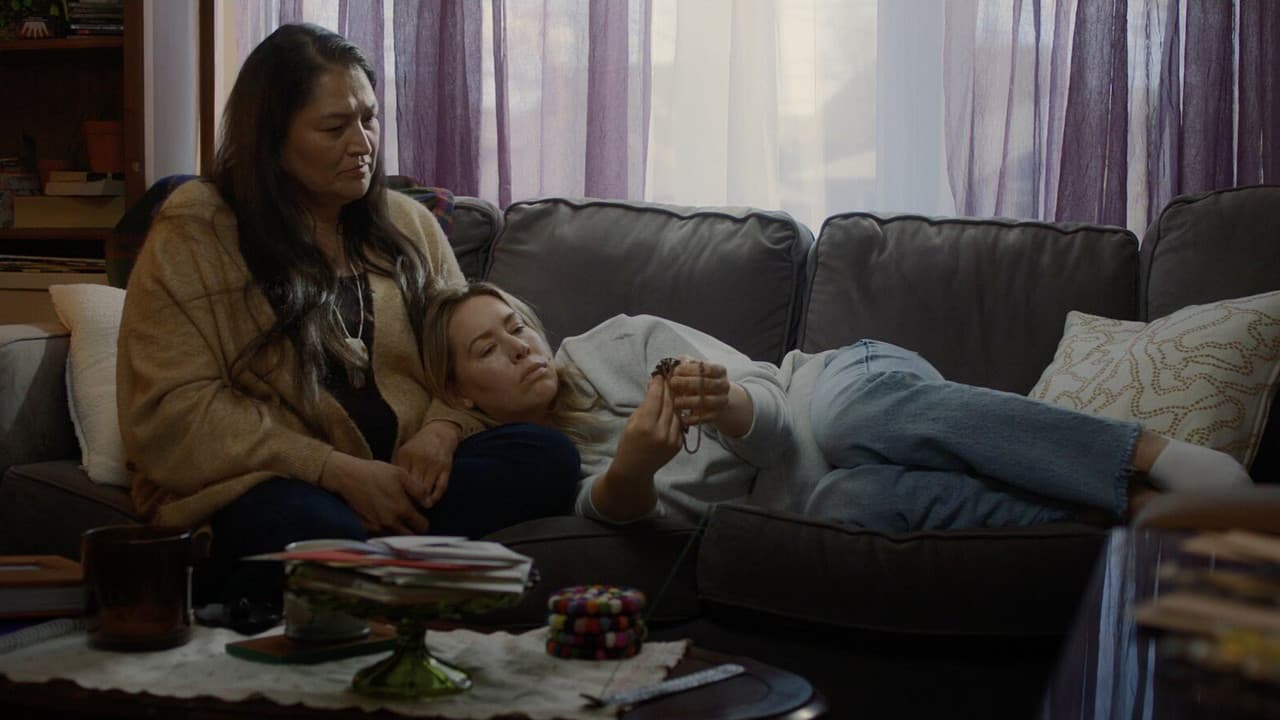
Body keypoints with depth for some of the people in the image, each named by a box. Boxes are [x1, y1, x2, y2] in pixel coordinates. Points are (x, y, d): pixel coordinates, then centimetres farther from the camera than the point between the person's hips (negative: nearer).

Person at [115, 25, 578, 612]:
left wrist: (442, 430, -8)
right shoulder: (195, 233, -1)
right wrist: (340, 472, -18)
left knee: (548, 456, -24)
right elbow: (172, 413, -10)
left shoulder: (409, 225, 17)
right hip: (262, 485, -6)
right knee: (314, 528, -42)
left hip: (403, 477, 6)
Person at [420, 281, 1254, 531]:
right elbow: (619, 504, -14)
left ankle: (1154, 454, -42)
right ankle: (1130, 512, -39)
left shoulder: (614, 345, 5)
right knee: (855, 497, -39)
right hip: (801, 493, 0)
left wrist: (724, 402, -31)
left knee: (858, 414, -40)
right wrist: (630, 465, -39)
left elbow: (765, 407, -5)